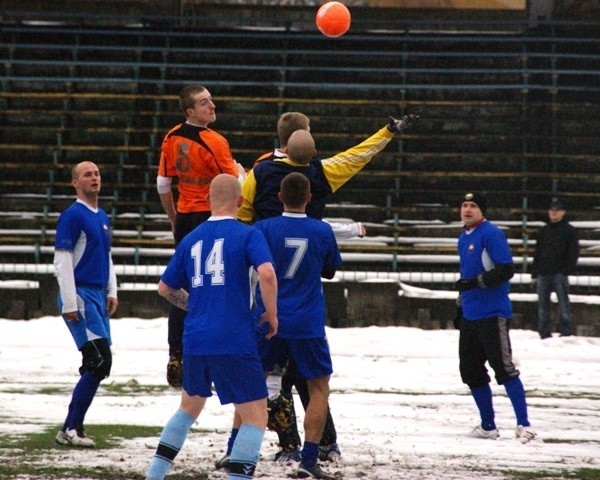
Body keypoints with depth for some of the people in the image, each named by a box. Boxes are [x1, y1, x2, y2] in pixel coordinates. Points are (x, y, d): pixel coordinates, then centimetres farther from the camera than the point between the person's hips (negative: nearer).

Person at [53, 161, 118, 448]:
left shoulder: (102, 218, 17)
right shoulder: (73, 215, -9)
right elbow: (62, 260, -13)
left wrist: (111, 291, 16)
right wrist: (69, 304, -17)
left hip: (98, 296, 9)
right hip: (80, 296, -9)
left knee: (96, 365, 5)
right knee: (100, 361, -15)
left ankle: (73, 427, 11)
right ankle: (70, 429, -10)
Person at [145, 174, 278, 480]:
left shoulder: (191, 239, 12)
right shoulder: (247, 235, -4)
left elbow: (165, 288, 20)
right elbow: (267, 273, -21)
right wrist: (272, 314, -6)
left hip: (194, 341, 6)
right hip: (235, 342, -6)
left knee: (189, 408, 26)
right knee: (256, 417, 0)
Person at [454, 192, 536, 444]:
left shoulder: (491, 234, -10)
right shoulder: (463, 238, 16)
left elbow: (506, 270, -17)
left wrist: (476, 282, -22)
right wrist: (461, 304, 25)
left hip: (492, 314, -9)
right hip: (470, 316, 9)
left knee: (504, 368, -13)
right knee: (470, 371, 9)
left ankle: (524, 425, -13)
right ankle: (488, 426, 18)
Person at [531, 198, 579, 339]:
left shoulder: (570, 230, 3)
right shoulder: (543, 231, 17)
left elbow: (573, 253, -2)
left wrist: (567, 270, -12)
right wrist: (535, 273, 11)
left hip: (560, 273, -5)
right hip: (543, 273, 5)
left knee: (563, 303, -7)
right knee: (543, 305, 4)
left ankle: (566, 332, -7)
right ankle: (544, 333, 8)